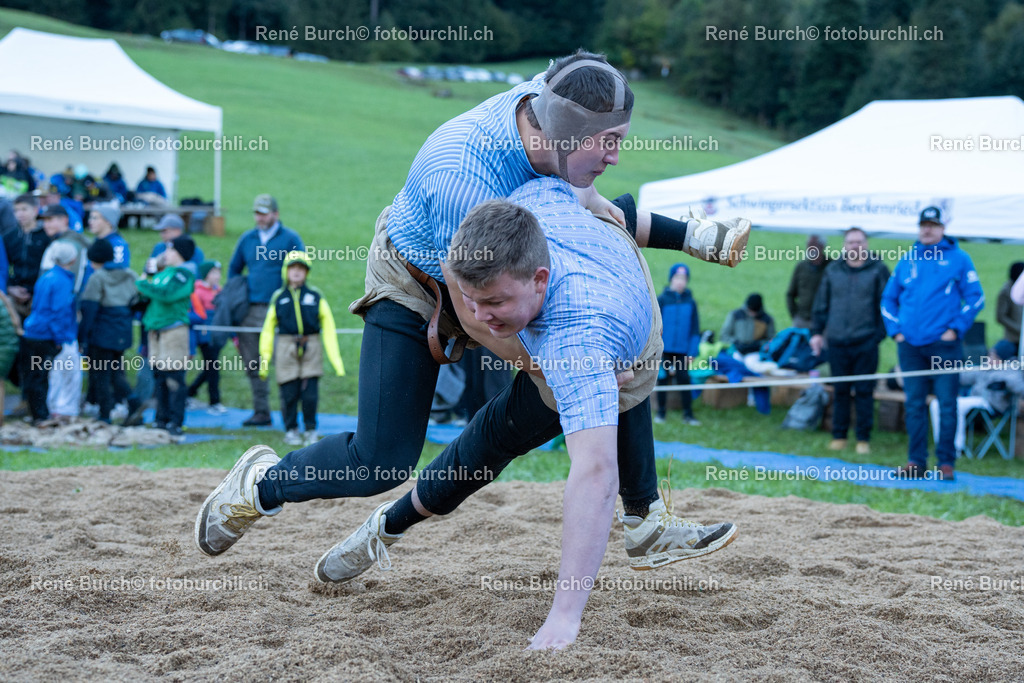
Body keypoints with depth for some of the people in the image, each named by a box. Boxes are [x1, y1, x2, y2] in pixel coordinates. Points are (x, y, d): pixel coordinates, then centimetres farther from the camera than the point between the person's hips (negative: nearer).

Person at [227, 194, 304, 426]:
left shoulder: (290, 239, 0)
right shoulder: (247, 239, 14)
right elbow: (234, 269, 26)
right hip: (250, 309, 5)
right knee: (252, 364, 6)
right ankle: (261, 412, 15)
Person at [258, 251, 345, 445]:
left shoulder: (315, 296, 5)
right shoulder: (278, 298, 7)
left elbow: (328, 327, 5)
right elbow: (268, 329, 10)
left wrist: (335, 359, -1)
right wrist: (264, 359, 6)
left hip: (311, 348, 0)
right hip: (286, 348, 0)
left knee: (310, 394, -6)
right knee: (289, 393, -1)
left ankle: (311, 430, 12)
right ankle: (291, 430, 17)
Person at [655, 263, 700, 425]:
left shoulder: (690, 302, 3)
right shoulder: (662, 300, -1)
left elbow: (695, 329, 6)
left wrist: (692, 352, -1)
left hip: (682, 350, 1)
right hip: (664, 349, -1)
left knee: (684, 379, 0)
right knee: (663, 379, 5)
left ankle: (688, 414, 5)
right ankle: (661, 412, 15)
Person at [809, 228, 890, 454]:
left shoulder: (878, 270, 2)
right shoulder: (833, 270, 11)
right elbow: (821, 303, 15)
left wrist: (881, 332, -7)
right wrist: (816, 332, 10)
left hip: (866, 342, -3)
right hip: (837, 342, 3)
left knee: (864, 392, 0)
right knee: (840, 391, 7)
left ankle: (863, 439, 7)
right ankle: (839, 436, 14)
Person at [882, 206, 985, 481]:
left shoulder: (958, 259, 2)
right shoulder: (907, 261, 13)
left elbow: (975, 298, 0)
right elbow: (888, 298, 19)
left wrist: (956, 329, -7)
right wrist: (895, 330, 7)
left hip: (944, 344, -4)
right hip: (910, 346, 4)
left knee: (947, 405, -5)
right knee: (914, 405, 5)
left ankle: (946, 463, 0)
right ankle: (916, 462, 11)